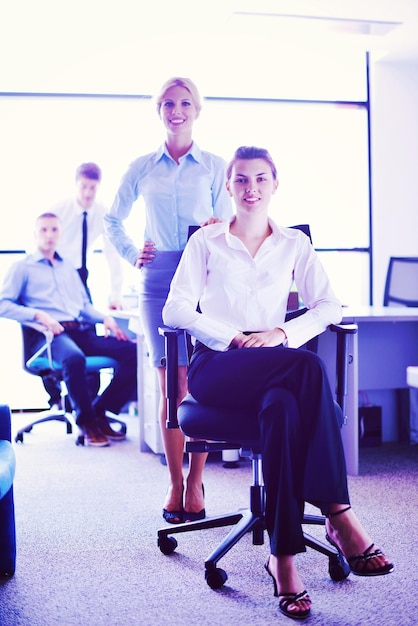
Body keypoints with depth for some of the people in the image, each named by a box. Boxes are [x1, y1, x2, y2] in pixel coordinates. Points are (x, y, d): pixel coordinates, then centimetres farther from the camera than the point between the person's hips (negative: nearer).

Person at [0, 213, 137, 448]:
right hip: (48, 334, -5)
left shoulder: (69, 268, 30)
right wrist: (38, 315, -15)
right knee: (74, 358, -41)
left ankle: (100, 410, -9)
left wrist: (105, 317, 8)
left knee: (134, 351, -19)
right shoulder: (23, 267, 12)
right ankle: (87, 421, -18)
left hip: (81, 331, 6)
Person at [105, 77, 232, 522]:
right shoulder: (142, 168, 12)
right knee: (172, 384, 1)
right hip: (158, 281, 1)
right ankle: (175, 482, 11)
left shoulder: (214, 167, 9)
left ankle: (195, 481, 9)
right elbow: (113, 221, 21)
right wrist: (132, 256, 8)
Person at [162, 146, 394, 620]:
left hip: (277, 366, 2)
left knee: (283, 407, -37)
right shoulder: (206, 242, 11)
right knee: (309, 368, -34)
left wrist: (283, 333, -12)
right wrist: (234, 337, -14)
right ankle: (338, 514, -32)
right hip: (216, 367, -2)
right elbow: (176, 309, -1)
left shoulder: (294, 245, 16)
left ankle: (283, 557, -34)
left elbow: (329, 307, 6)